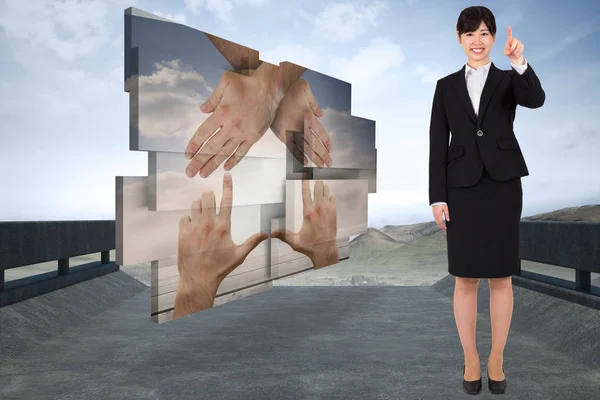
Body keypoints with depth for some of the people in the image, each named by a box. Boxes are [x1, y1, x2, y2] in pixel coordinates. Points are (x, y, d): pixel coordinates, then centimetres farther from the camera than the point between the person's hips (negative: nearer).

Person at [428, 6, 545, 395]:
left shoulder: (509, 80, 7)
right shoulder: (447, 86, 8)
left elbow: (536, 99, -17)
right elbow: (438, 144, 4)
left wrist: (520, 63, -34)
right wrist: (438, 196, -3)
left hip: (502, 184, 0)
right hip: (463, 187, 1)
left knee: (501, 277, 5)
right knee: (465, 278, 4)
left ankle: (497, 360, 20)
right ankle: (471, 360, 18)